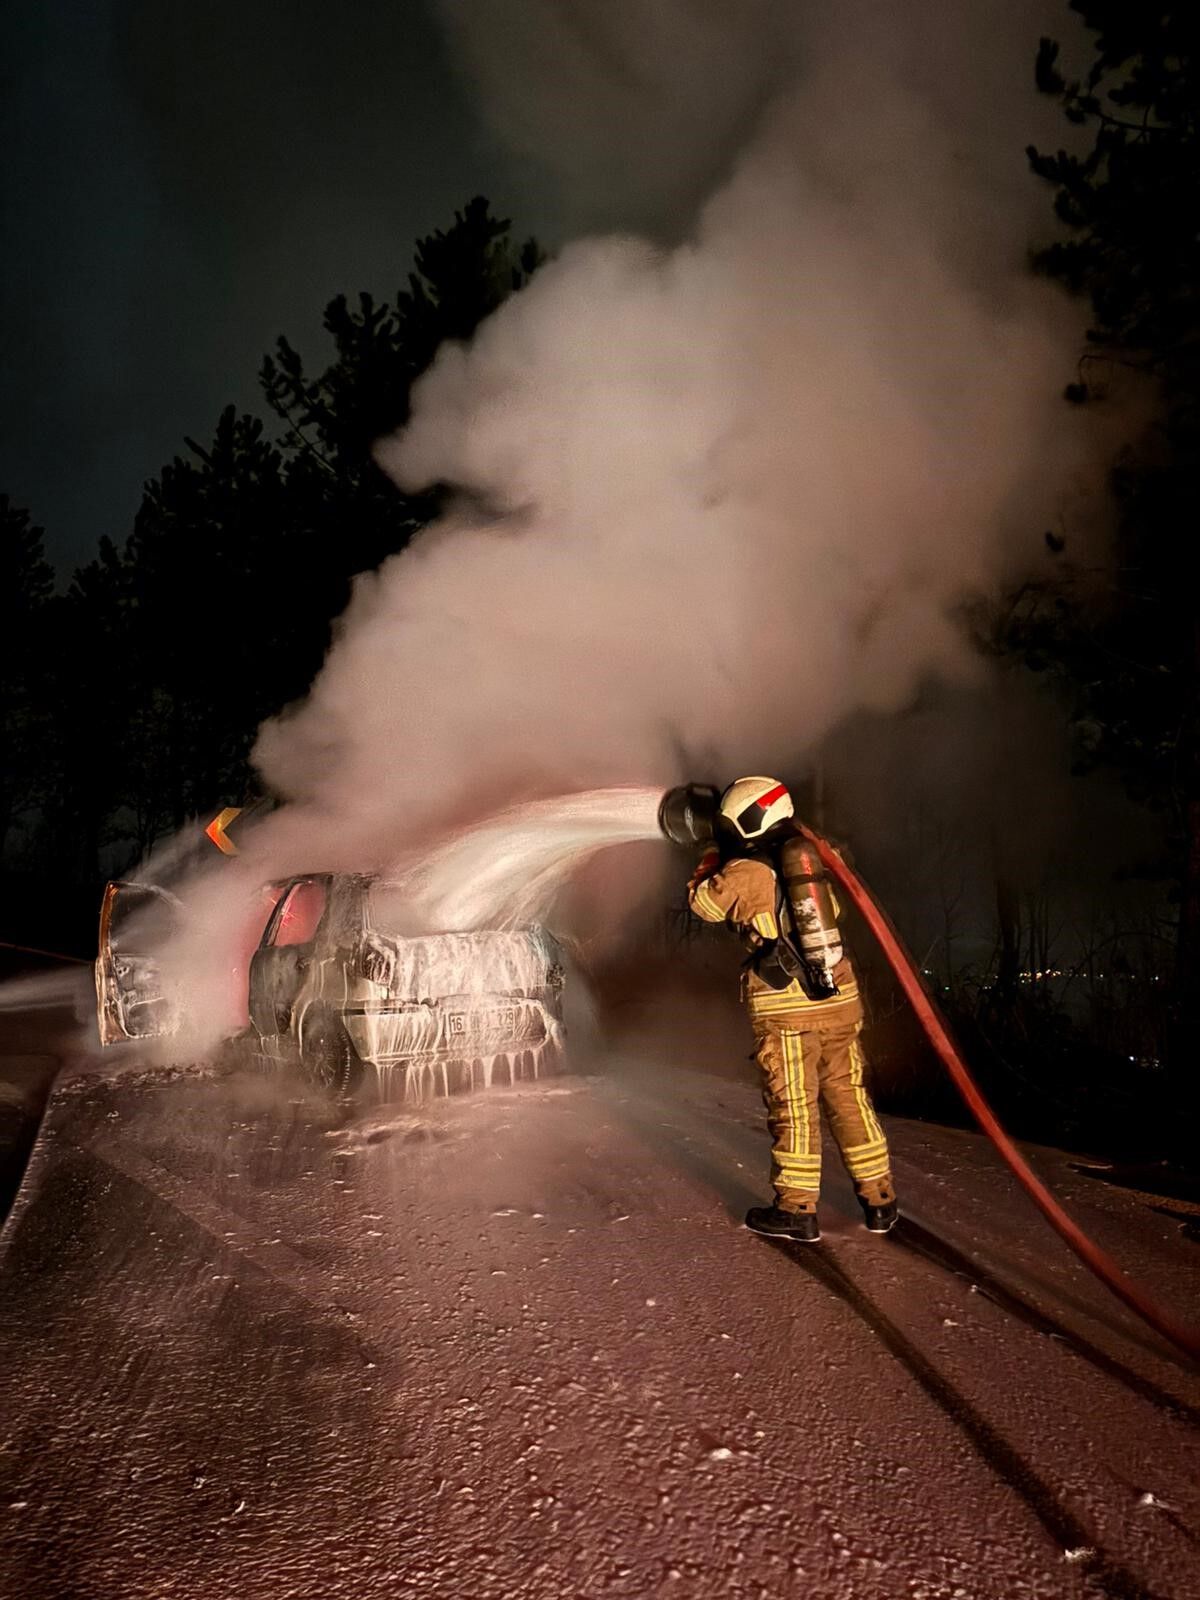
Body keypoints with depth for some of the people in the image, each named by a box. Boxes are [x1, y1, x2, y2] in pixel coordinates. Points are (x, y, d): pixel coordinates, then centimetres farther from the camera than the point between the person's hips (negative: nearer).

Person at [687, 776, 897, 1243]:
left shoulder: (743, 872, -8)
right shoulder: (808, 856, 8)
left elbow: (702, 902, 9)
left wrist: (713, 855, 22)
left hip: (786, 1010, -5)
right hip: (841, 998, 5)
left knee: (793, 1108, 4)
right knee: (849, 1098, 14)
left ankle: (797, 1210, 12)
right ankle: (879, 1200, 21)